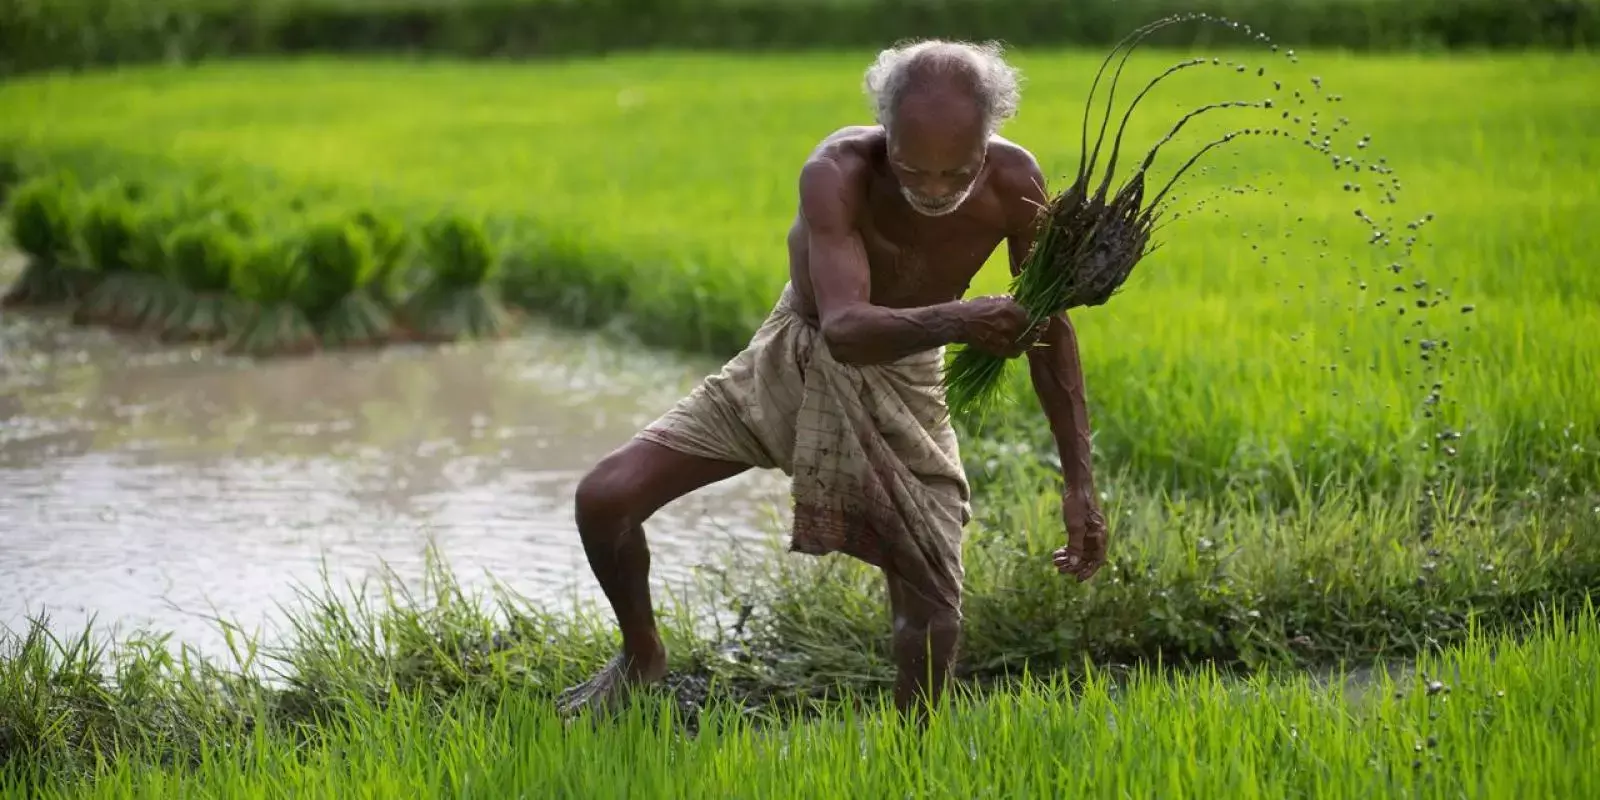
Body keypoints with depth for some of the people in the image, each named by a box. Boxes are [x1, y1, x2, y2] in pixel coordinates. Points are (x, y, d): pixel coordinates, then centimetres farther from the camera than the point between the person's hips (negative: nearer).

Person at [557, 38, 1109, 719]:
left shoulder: (1012, 183, -24)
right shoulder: (837, 172, -33)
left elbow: (1049, 331, -11)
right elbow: (844, 329, -44)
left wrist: (1079, 482, -13)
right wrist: (952, 322, -63)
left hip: (902, 382, 1)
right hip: (793, 360, -1)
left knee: (935, 603, -8)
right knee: (604, 498, -11)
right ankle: (641, 658, 17)